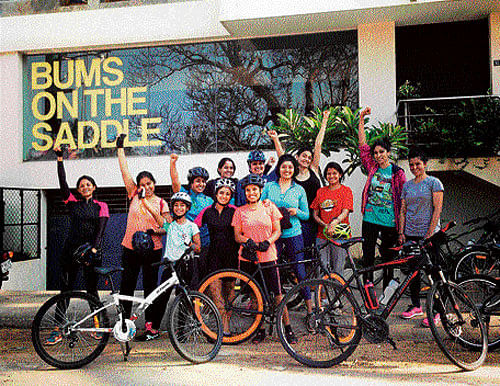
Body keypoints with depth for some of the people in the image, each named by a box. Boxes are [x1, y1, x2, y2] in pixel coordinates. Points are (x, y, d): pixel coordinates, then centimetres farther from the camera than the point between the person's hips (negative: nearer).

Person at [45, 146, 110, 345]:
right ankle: (58, 329, 3)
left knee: (91, 288, 2)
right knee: (65, 287, 0)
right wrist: (60, 159, -9)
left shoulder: (101, 206, 5)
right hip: (71, 249, 2)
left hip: (91, 250, -1)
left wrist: (93, 250, -16)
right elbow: (62, 181, -1)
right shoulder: (72, 202, 9)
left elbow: (101, 230, -3)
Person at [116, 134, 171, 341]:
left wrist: (155, 231, -18)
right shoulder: (134, 196, 5)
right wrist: (120, 148, 1)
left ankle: (152, 327, 9)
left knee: (150, 288, 3)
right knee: (126, 286, 5)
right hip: (130, 248, 2)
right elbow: (124, 170, 2)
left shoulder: (160, 202, 2)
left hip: (152, 249, -2)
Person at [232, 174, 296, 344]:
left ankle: (288, 329, 11)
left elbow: (277, 231, 4)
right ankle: (260, 329, 19)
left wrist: (267, 242, -13)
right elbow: (237, 235, 5)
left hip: (268, 256, -1)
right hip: (247, 258, 1)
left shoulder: (270, 207, 5)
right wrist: (248, 241, -15)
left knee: (277, 294, -1)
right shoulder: (240, 211, 7)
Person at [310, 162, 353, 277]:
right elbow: (315, 214, 10)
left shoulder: (346, 190, 4)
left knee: (338, 270, -2)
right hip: (322, 235, 3)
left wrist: (334, 222, -28)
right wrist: (325, 225, -9)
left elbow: (345, 212, -9)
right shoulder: (320, 191, 14)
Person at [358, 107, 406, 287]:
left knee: (388, 258, 8)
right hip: (370, 220, 2)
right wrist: (361, 119, -2)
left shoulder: (397, 172, -2)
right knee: (368, 257, 5)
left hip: (390, 222, -2)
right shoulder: (372, 168, 5)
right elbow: (362, 145, 2)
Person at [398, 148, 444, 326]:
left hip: (429, 234, -5)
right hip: (410, 234, 5)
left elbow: (437, 210, -9)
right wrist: (401, 233, 4)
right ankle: (415, 305, 21)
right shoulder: (407, 185, 12)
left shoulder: (434, 183, -3)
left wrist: (430, 233, -14)